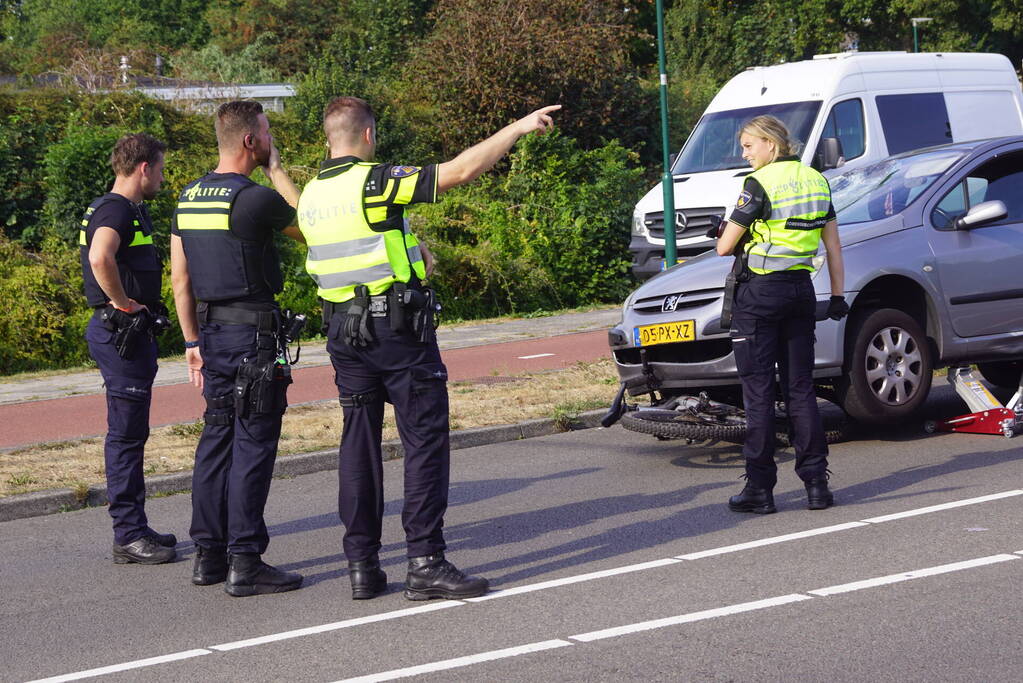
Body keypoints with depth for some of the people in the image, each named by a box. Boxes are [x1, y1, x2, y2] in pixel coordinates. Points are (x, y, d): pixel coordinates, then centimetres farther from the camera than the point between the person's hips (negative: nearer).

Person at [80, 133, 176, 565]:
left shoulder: (129, 210, 16)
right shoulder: (116, 210, -16)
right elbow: (100, 258, -37)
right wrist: (123, 303, -23)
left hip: (132, 334, 11)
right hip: (122, 333, -11)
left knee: (131, 432, 15)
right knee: (126, 434, -6)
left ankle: (134, 528, 22)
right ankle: (128, 537, -2)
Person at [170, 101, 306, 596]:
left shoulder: (188, 198, 10)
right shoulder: (255, 199, -15)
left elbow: (180, 277, 13)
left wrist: (193, 341, 18)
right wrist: (277, 169, 7)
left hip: (211, 330, 8)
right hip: (253, 332, -8)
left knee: (217, 438, 12)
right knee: (253, 444, -5)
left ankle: (208, 555, 15)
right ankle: (244, 563, -5)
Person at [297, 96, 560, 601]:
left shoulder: (311, 194, 10)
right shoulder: (375, 182, -13)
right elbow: (461, 170, -17)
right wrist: (519, 127, -8)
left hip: (342, 328, 7)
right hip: (397, 326, -7)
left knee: (358, 444, 10)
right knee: (425, 440, -2)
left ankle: (362, 565, 11)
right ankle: (425, 562, -6)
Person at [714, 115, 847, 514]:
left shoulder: (760, 184, -11)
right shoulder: (815, 181, 10)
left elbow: (724, 247, -10)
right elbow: (833, 245, 13)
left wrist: (726, 234, 12)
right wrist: (838, 295, 18)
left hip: (760, 292, -6)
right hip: (801, 289, 6)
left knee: (759, 392, -1)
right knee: (800, 390, 10)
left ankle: (760, 489, 1)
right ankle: (816, 484, 7)